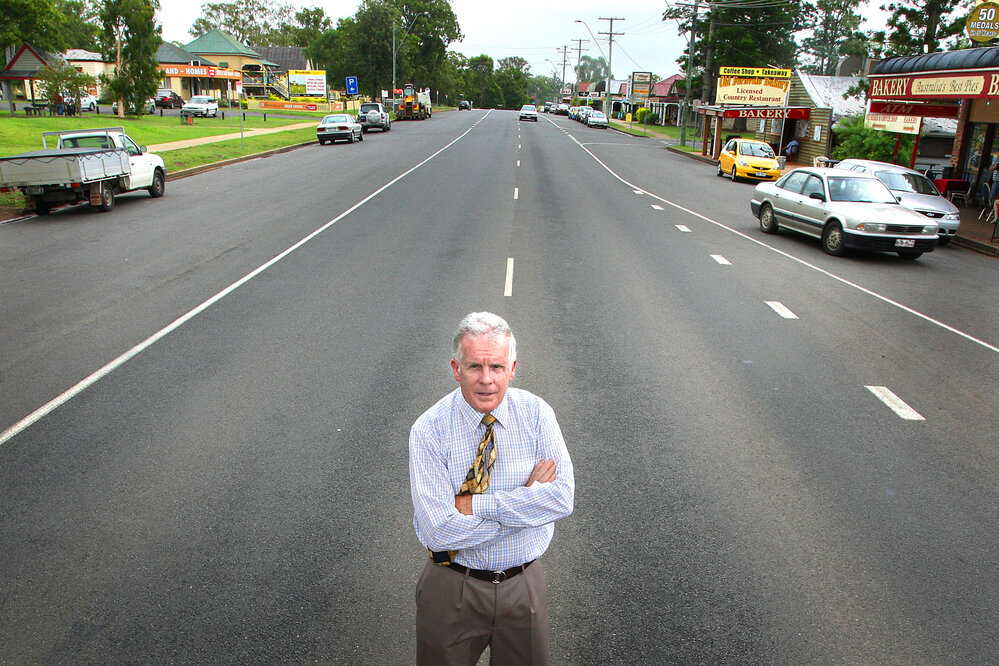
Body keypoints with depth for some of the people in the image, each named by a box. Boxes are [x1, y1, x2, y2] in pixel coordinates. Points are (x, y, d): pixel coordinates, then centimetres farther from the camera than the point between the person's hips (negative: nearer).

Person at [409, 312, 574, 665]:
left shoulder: (536, 414, -10)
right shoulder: (429, 430, -17)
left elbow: (562, 497, -19)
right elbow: (440, 530, -24)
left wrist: (474, 504, -24)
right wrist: (529, 495, -21)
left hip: (525, 584, 2)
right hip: (453, 588, -1)